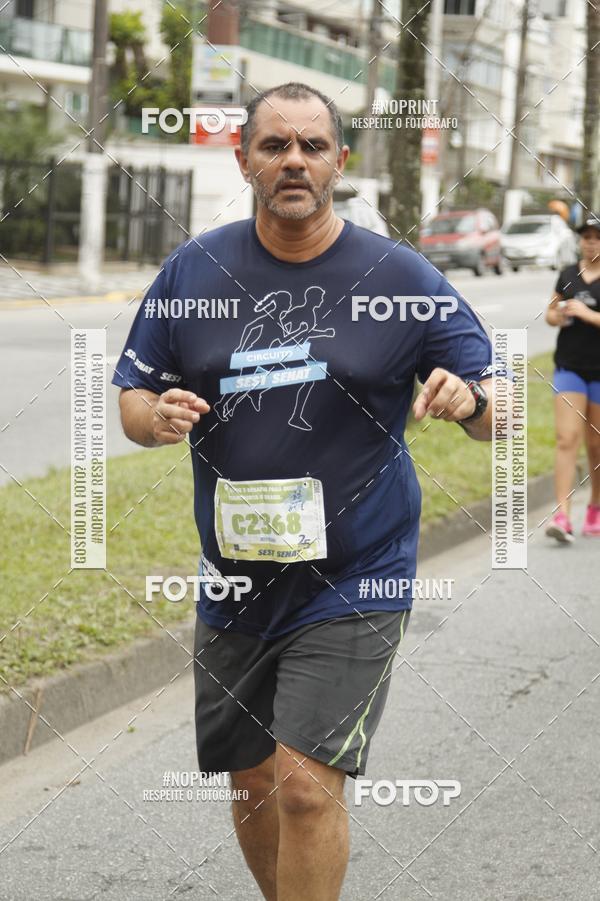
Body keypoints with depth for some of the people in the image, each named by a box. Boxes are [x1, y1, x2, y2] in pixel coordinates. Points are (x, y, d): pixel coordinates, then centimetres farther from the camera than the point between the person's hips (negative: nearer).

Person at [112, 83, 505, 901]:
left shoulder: (403, 278, -5)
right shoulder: (193, 270, 2)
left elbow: (496, 417, -2)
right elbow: (134, 397, 9)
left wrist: (467, 399, -26)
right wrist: (156, 417, -15)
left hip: (355, 580, -3)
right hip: (234, 579, 4)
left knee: (308, 786, -14)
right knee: (252, 782, 14)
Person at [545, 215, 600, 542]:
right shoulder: (569, 275, 8)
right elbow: (551, 312, 20)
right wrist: (557, 315, -1)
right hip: (570, 367, 3)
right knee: (566, 439, -8)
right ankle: (562, 516, -14)